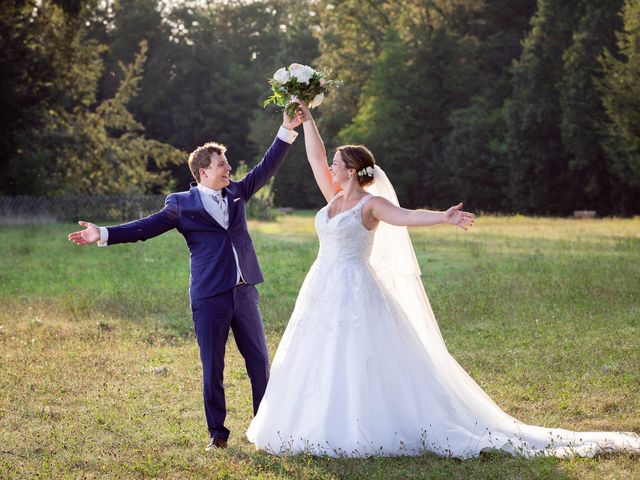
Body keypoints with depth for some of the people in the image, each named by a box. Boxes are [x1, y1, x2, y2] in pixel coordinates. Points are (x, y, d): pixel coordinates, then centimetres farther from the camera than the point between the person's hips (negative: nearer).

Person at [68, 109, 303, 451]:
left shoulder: (236, 193, 12)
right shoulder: (181, 204, 0)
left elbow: (266, 168, 13)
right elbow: (146, 227, -5)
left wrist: (286, 131, 5)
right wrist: (104, 234, -15)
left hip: (244, 292, 4)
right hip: (209, 297, -4)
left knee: (259, 360, 8)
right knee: (212, 367, 3)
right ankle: (217, 433, 15)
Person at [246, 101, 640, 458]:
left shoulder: (371, 204, -9)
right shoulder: (334, 199, 11)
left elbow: (407, 216, -25)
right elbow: (315, 157, 17)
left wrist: (443, 218, -41)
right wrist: (307, 119, 17)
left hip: (355, 293, -8)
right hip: (324, 292, 8)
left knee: (362, 364, -8)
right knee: (321, 366, 9)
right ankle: (333, 429, 16)